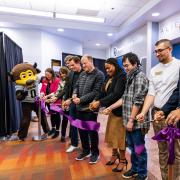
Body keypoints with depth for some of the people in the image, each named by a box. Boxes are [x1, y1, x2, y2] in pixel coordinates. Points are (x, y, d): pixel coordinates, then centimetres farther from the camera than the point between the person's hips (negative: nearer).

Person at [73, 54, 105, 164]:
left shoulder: (99, 75, -10)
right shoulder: (82, 74, 12)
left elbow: (96, 92, -18)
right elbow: (77, 86, 15)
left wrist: (81, 99, -20)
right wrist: (75, 94, -8)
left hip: (90, 108, -7)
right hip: (80, 107, 7)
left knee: (92, 131, 6)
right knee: (81, 130, 16)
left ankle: (95, 153, 27)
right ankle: (86, 151, 36)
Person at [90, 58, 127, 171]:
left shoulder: (122, 76, -14)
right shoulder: (109, 78, 10)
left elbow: (116, 94, -23)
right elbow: (104, 92, 6)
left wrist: (100, 103, -23)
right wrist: (96, 101, -10)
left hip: (119, 110, -7)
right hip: (112, 109, 7)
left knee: (119, 133, 4)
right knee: (112, 132, 13)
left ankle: (123, 159, 24)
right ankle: (115, 154, 35)